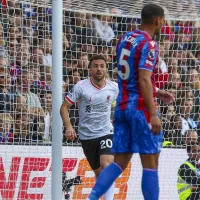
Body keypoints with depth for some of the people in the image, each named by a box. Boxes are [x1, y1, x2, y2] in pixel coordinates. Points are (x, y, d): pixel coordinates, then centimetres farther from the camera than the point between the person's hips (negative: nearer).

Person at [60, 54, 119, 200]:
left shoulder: (114, 88, -3)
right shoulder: (81, 87, -9)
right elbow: (64, 107, -5)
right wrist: (69, 127, -19)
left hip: (106, 132, 0)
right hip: (87, 135, 0)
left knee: (106, 165, -24)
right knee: (99, 173, 6)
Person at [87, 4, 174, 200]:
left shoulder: (124, 39, 13)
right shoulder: (148, 44, -12)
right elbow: (144, 80, -20)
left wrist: (156, 92, 26)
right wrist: (153, 114, -23)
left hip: (122, 106, 8)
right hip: (141, 107, -8)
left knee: (119, 162, 8)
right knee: (150, 163, -2)